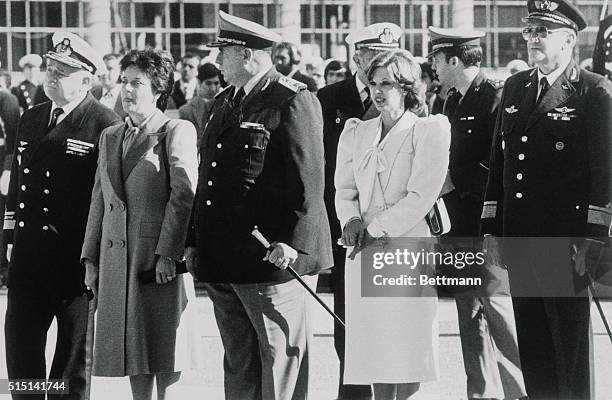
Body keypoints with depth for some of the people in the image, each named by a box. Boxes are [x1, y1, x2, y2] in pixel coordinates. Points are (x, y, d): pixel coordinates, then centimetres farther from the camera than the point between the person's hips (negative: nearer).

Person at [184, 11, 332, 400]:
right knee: (238, 366, 12)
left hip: (272, 261, -8)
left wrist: (294, 244, -20)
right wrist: (195, 241, 18)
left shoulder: (294, 102, -9)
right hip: (222, 263, 9)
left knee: (281, 361, -4)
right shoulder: (225, 102, 18)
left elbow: (308, 181, -14)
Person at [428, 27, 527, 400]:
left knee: (498, 311, -9)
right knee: (470, 318, 10)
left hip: (489, 229, -8)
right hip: (459, 226, 8)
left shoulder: (497, 96, -11)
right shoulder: (452, 102, 16)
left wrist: (455, 180, -13)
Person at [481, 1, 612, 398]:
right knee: (531, 346, 10)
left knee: (570, 347, 0)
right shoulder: (515, 88, 14)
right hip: (519, 242, 6)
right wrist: (492, 230, 11)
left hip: (566, 245, -6)